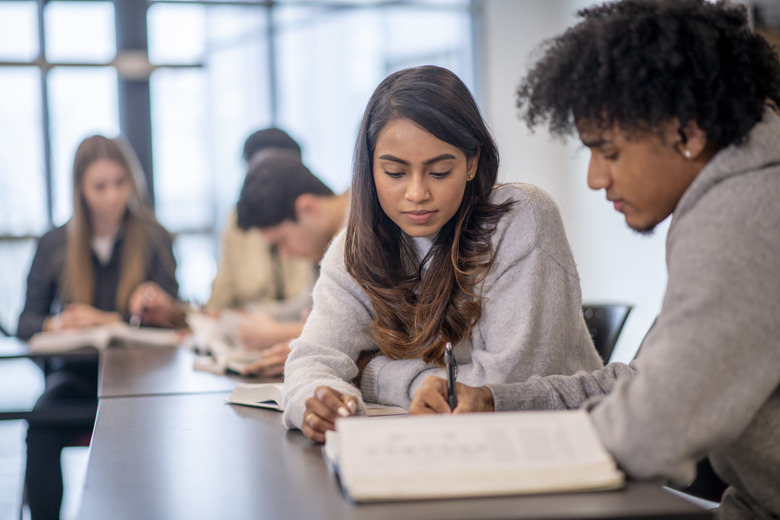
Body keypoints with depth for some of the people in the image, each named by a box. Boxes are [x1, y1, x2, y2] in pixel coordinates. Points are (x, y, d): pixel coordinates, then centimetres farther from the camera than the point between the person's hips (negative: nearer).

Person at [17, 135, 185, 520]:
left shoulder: (154, 239, 6)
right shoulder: (54, 245, 11)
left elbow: (169, 316, -2)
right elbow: (26, 324, 8)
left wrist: (106, 319, -18)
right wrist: (54, 324, -14)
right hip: (75, 371, 2)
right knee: (41, 429, -30)